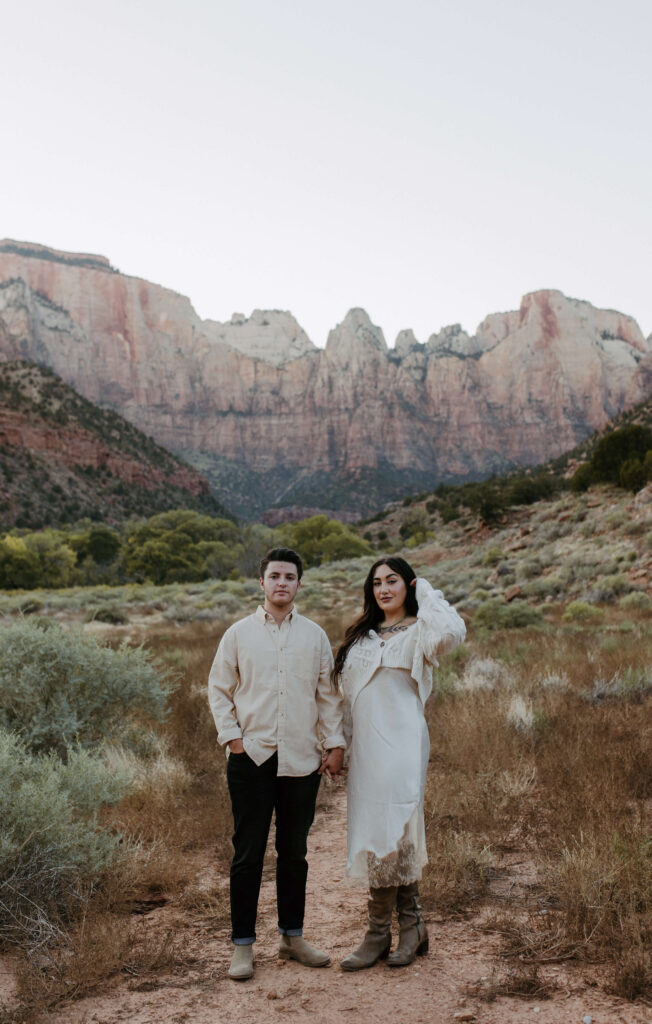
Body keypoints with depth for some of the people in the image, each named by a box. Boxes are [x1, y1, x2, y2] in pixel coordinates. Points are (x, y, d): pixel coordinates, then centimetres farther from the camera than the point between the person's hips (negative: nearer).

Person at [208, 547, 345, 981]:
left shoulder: (315, 635, 6)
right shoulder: (239, 633, 3)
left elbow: (329, 694, 9)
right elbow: (219, 690, 6)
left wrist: (335, 743, 4)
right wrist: (232, 736, -3)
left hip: (302, 760, 2)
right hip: (251, 757, -1)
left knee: (295, 852, 12)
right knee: (248, 853, 3)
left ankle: (293, 936, 27)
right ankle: (243, 945, 15)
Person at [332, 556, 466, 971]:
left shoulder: (417, 633, -4)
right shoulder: (362, 636, 16)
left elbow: (452, 631, -28)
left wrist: (426, 592, -14)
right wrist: (344, 742, 15)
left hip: (400, 747, -6)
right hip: (366, 748, 6)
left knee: (386, 836, -4)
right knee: (398, 841, 11)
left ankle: (378, 934, 10)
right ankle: (412, 928, 21)